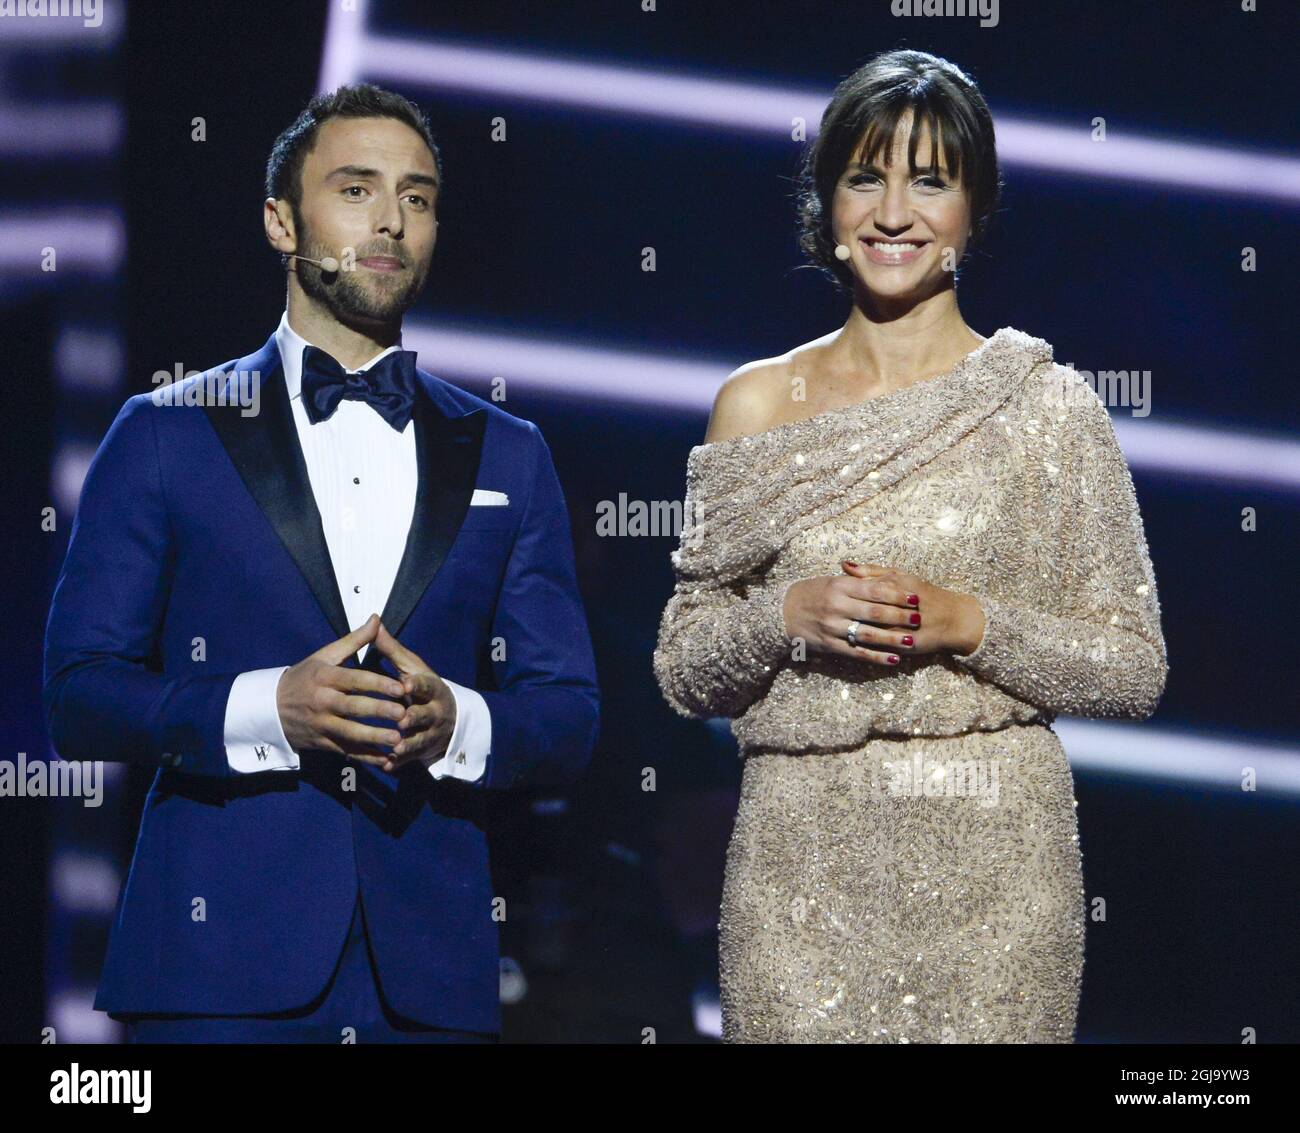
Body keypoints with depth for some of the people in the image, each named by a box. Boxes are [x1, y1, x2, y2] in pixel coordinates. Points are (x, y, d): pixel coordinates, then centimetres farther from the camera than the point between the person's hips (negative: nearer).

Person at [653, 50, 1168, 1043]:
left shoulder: (1050, 404, 0)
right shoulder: (757, 405, 6)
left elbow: (1134, 671, -1)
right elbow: (685, 672, 7)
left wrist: (967, 624, -14)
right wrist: (787, 616, -11)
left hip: (992, 857, -1)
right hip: (801, 858, 1)